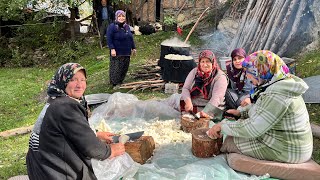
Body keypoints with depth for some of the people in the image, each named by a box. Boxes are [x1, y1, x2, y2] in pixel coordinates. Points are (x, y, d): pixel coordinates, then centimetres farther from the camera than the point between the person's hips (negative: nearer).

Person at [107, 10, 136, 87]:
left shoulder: (127, 26, 13)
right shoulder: (112, 27, -9)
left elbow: (131, 38, 20)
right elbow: (109, 39, -13)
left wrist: (133, 48, 19)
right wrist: (112, 49, -21)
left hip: (126, 52, 7)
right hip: (117, 53, -7)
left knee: (124, 68, 12)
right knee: (116, 69, -2)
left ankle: (120, 81, 25)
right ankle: (115, 84, 9)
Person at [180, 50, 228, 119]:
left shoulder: (220, 77, -6)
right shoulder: (194, 72, 9)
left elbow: (216, 98, -18)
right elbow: (185, 88, 2)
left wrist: (206, 112, -33)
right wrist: (188, 101, -19)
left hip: (211, 109, -3)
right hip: (192, 106, 4)